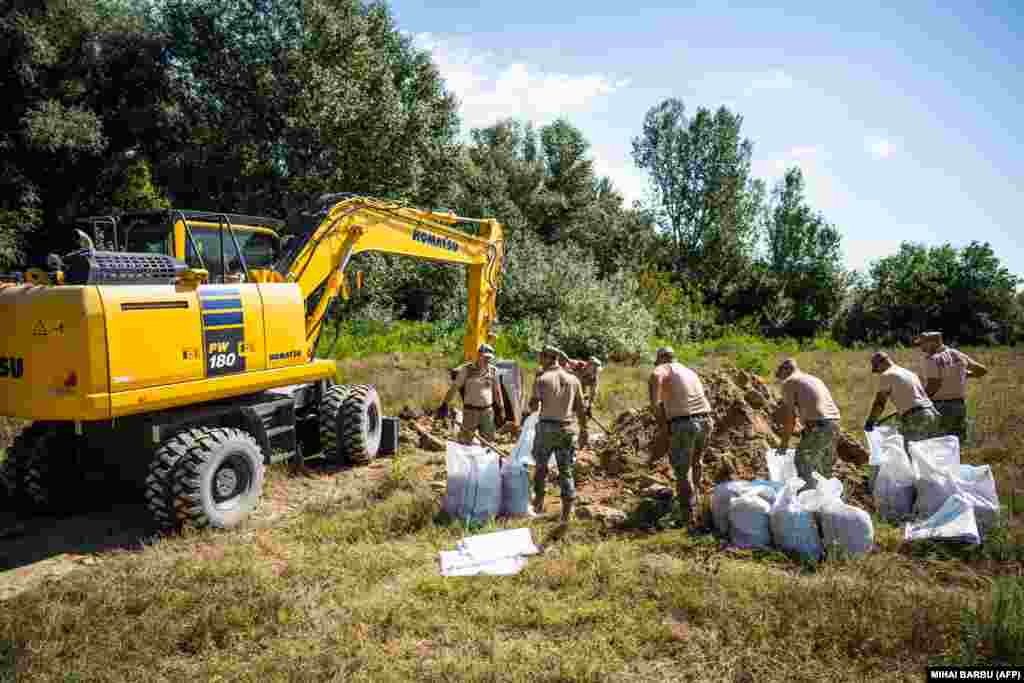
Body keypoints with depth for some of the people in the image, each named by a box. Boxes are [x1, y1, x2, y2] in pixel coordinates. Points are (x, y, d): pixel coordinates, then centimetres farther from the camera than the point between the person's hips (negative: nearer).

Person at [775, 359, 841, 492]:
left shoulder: (789, 382, 2)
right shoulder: (814, 379, 26)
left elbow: (789, 417, -2)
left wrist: (784, 442, 7)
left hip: (817, 427, -8)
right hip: (834, 424, 8)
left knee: (802, 463, 1)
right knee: (826, 470, 18)